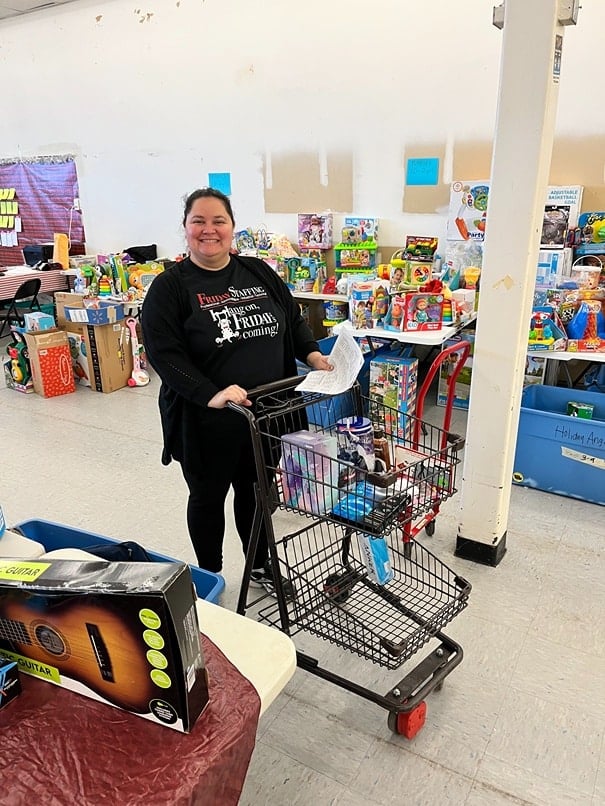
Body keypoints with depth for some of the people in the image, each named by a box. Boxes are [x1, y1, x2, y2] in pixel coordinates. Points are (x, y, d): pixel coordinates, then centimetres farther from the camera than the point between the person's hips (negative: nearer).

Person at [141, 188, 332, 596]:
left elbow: (293, 319, 15)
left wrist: (313, 354, -1)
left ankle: (260, 565, 42)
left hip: (266, 413, 4)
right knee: (208, 497, 14)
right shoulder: (170, 286, -9)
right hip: (207, 421, -4)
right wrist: (210, 394, -27)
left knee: (255, 490, 20)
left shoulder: (259, 272, 6)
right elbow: (163, 352, -18)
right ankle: (210, 578, 36)